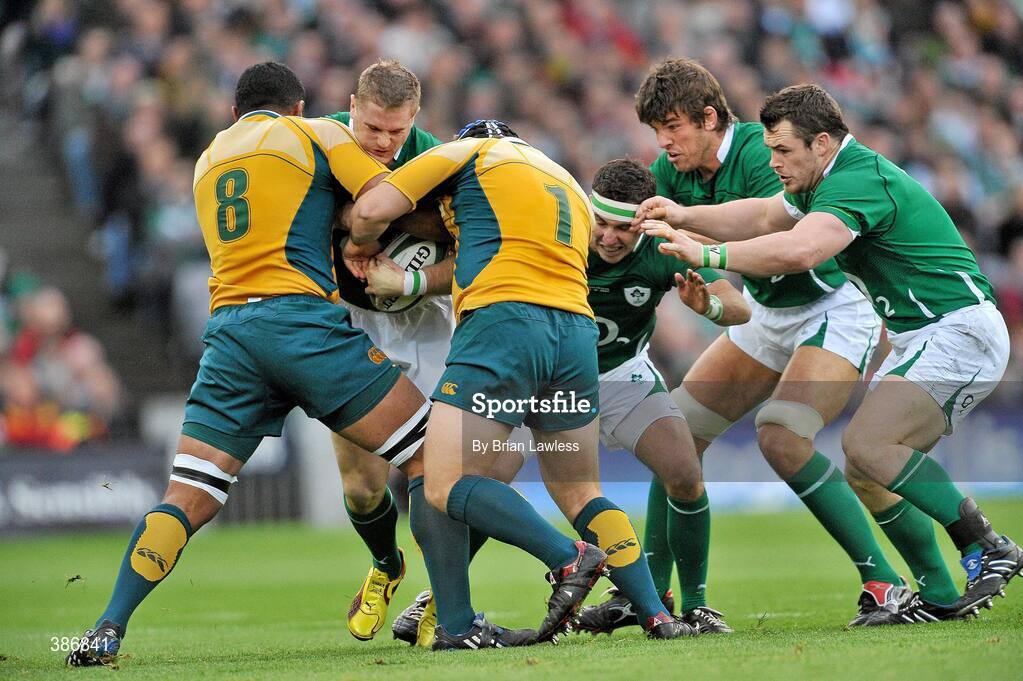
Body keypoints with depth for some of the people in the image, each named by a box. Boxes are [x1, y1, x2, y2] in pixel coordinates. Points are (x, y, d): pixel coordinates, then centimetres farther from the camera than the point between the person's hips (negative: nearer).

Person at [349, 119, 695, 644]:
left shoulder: (468, 151, 14)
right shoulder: (571, 188, 33)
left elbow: (371, 210, 4)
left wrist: (361, 243, 28)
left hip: (504, 322, -7)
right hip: (577, 332, 7)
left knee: (443, 484, -9)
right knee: (580, 494, 16)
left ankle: (569, 558, -21)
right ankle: (658, 617, 8)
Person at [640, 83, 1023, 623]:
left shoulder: (860, 181, -21)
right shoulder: (829, 180, 11)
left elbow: (797, 252, -36)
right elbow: (762, 217, 22)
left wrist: (707, 254, -32)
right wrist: (687, 217, 7)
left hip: (961, 331, -11)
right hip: (920, 339, 11)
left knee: (867, 442, -22)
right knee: (866, 472, 3)